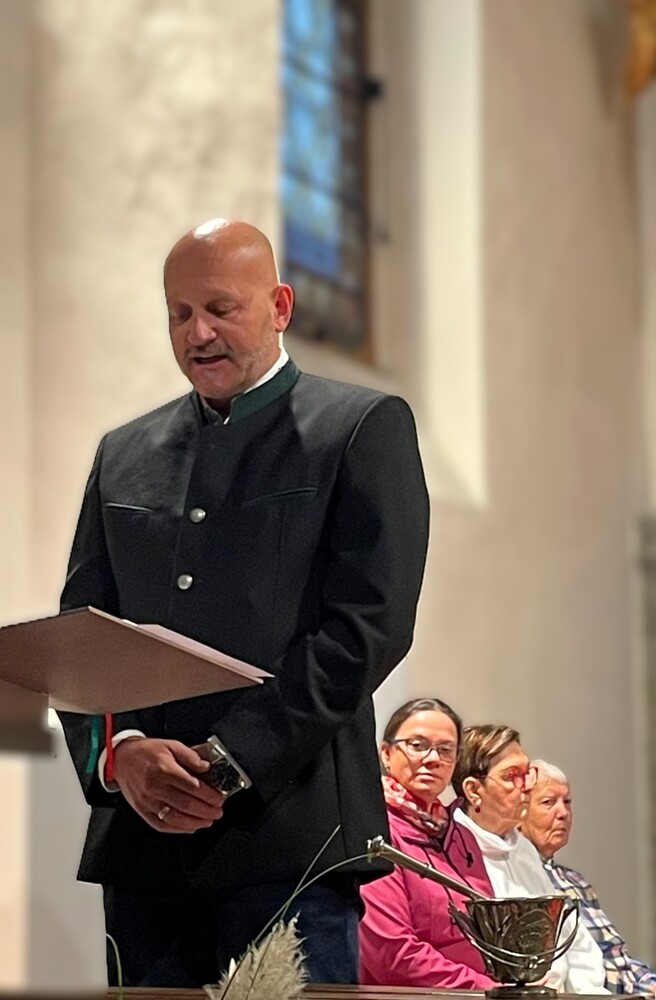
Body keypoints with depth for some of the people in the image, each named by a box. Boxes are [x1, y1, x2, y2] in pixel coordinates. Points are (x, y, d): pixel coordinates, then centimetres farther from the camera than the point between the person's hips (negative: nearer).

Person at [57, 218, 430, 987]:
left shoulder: (365, 428, 4)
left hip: (288, 833, -4)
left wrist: (231, 764, -12)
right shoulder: (124, 455, 19)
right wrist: (121, 752, -7)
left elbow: (370, 624, -7)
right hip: (140, 837, 4)